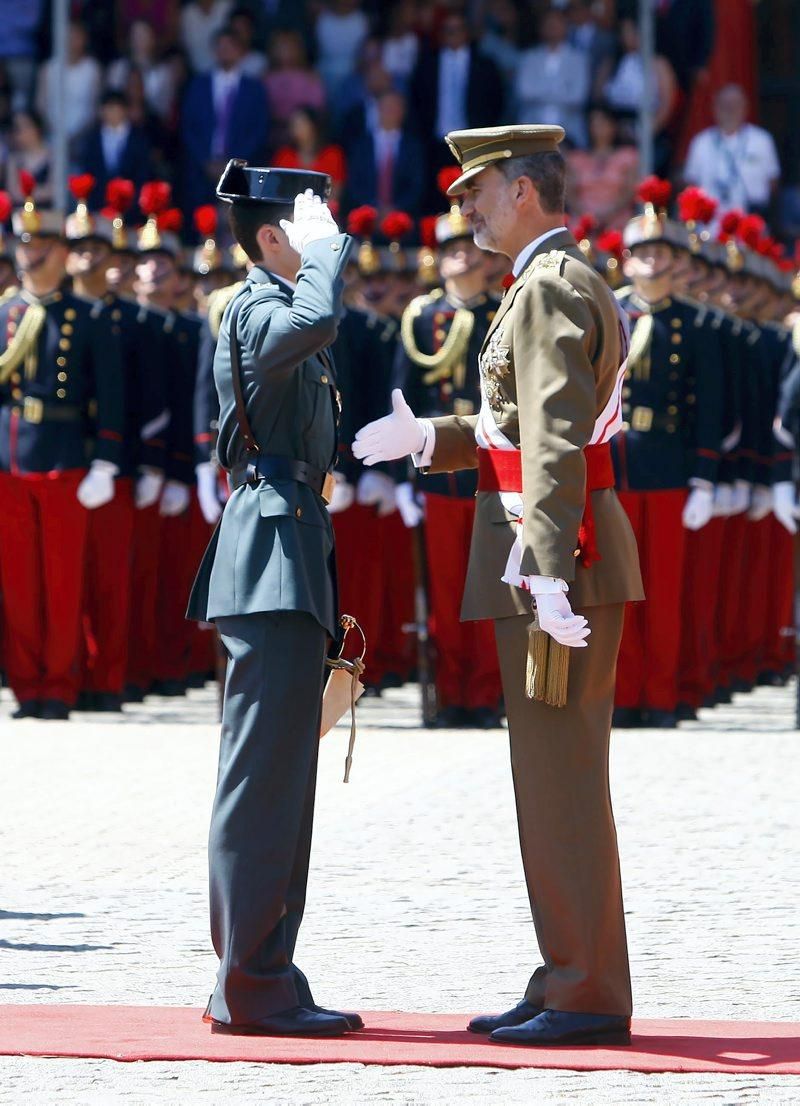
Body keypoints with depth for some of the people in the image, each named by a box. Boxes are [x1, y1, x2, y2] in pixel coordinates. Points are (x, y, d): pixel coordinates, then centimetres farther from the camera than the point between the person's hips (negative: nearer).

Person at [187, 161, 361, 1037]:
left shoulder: (270, 311, 23)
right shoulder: (257, 308, -10)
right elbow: (316, 318, -36)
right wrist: (322, 243, -17)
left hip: (286, 565, 11)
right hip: (272, 568, -11)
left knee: (276, 780, 11)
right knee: (264, 776, -11)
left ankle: (255, 982, 15)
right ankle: (252, 987, -11)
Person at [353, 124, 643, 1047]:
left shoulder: (549, 289, -13)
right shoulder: (572, 284, 19)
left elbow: (556, 440, -22)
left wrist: (547, 573, -28)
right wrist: (431, 441, 17)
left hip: (556, 556, -10)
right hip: (568, 559, 10)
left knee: (561, 778, -8)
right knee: (559, 777, 12)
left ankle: (588, 998, -7)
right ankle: (572, 983, 15)